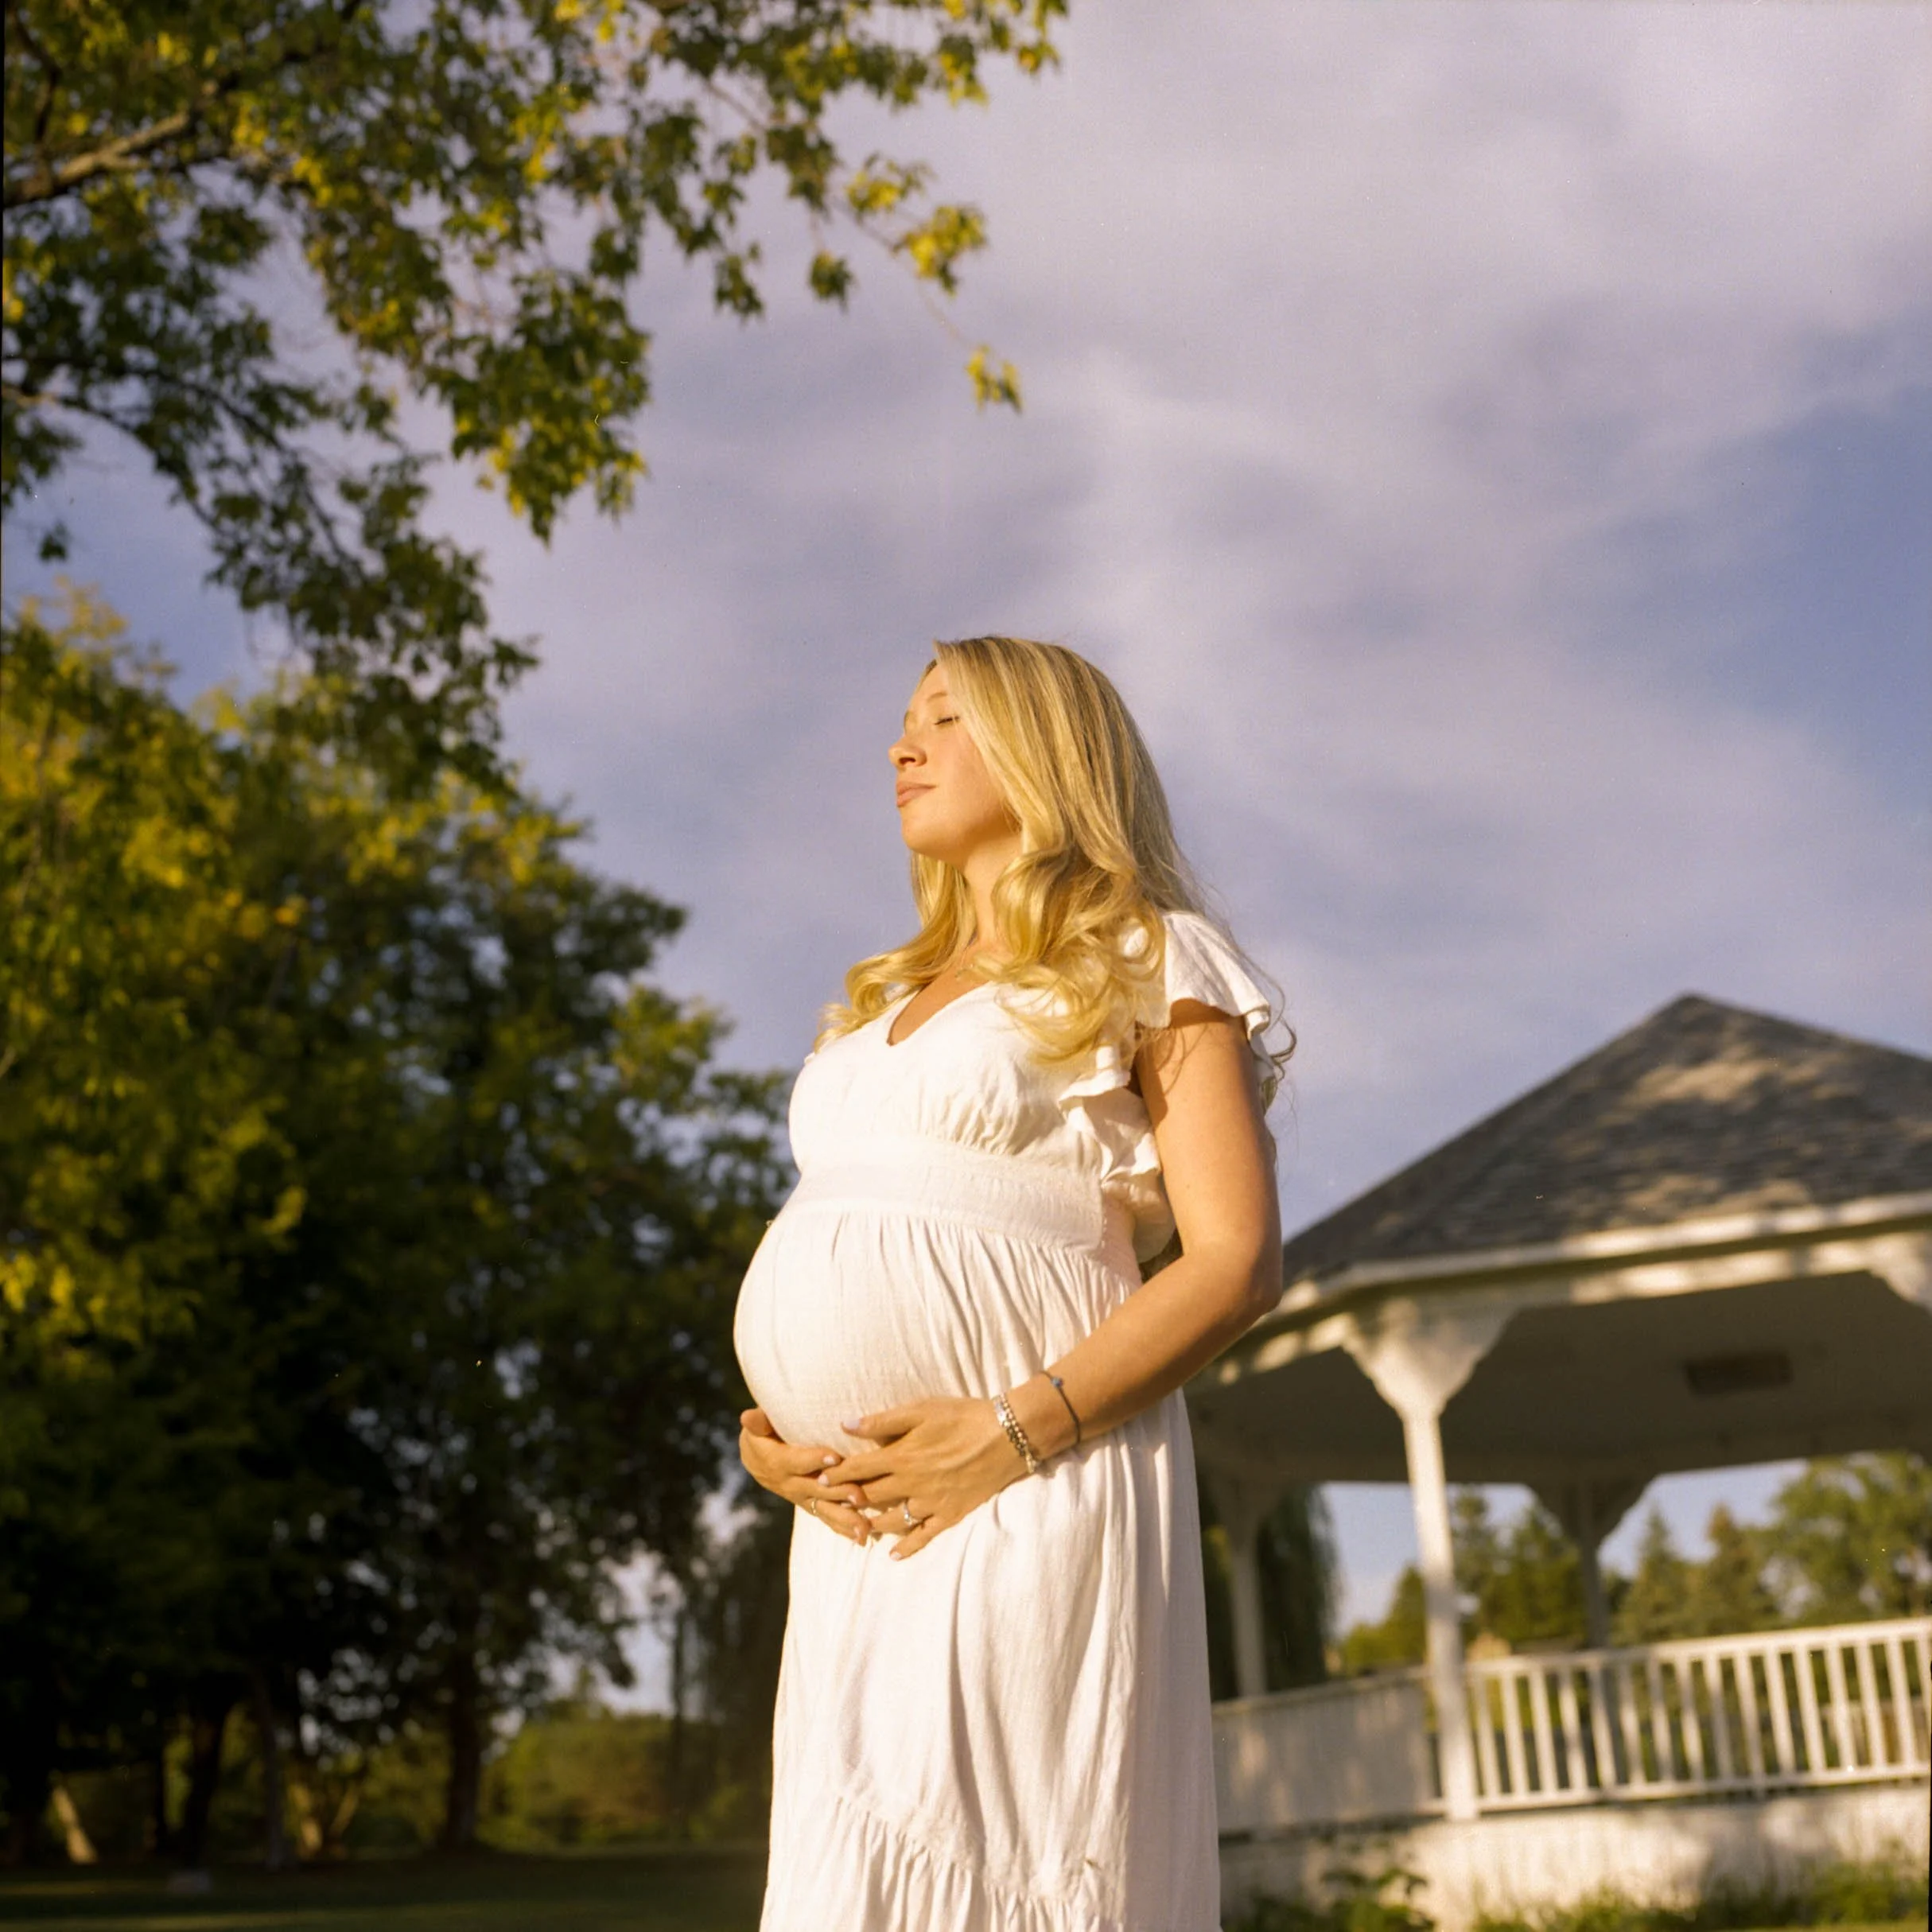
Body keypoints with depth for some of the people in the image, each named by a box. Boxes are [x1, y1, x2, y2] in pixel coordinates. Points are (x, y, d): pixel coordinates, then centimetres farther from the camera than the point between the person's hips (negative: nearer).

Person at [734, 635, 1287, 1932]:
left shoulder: (1149, 962, 4)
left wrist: (1013, 1431, -17)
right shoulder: (887, 1001, 25)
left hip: (1032, 1494, -6)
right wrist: (763, 1427, 4)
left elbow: (1237, 1260, -7)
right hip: (864, 1518, 7)